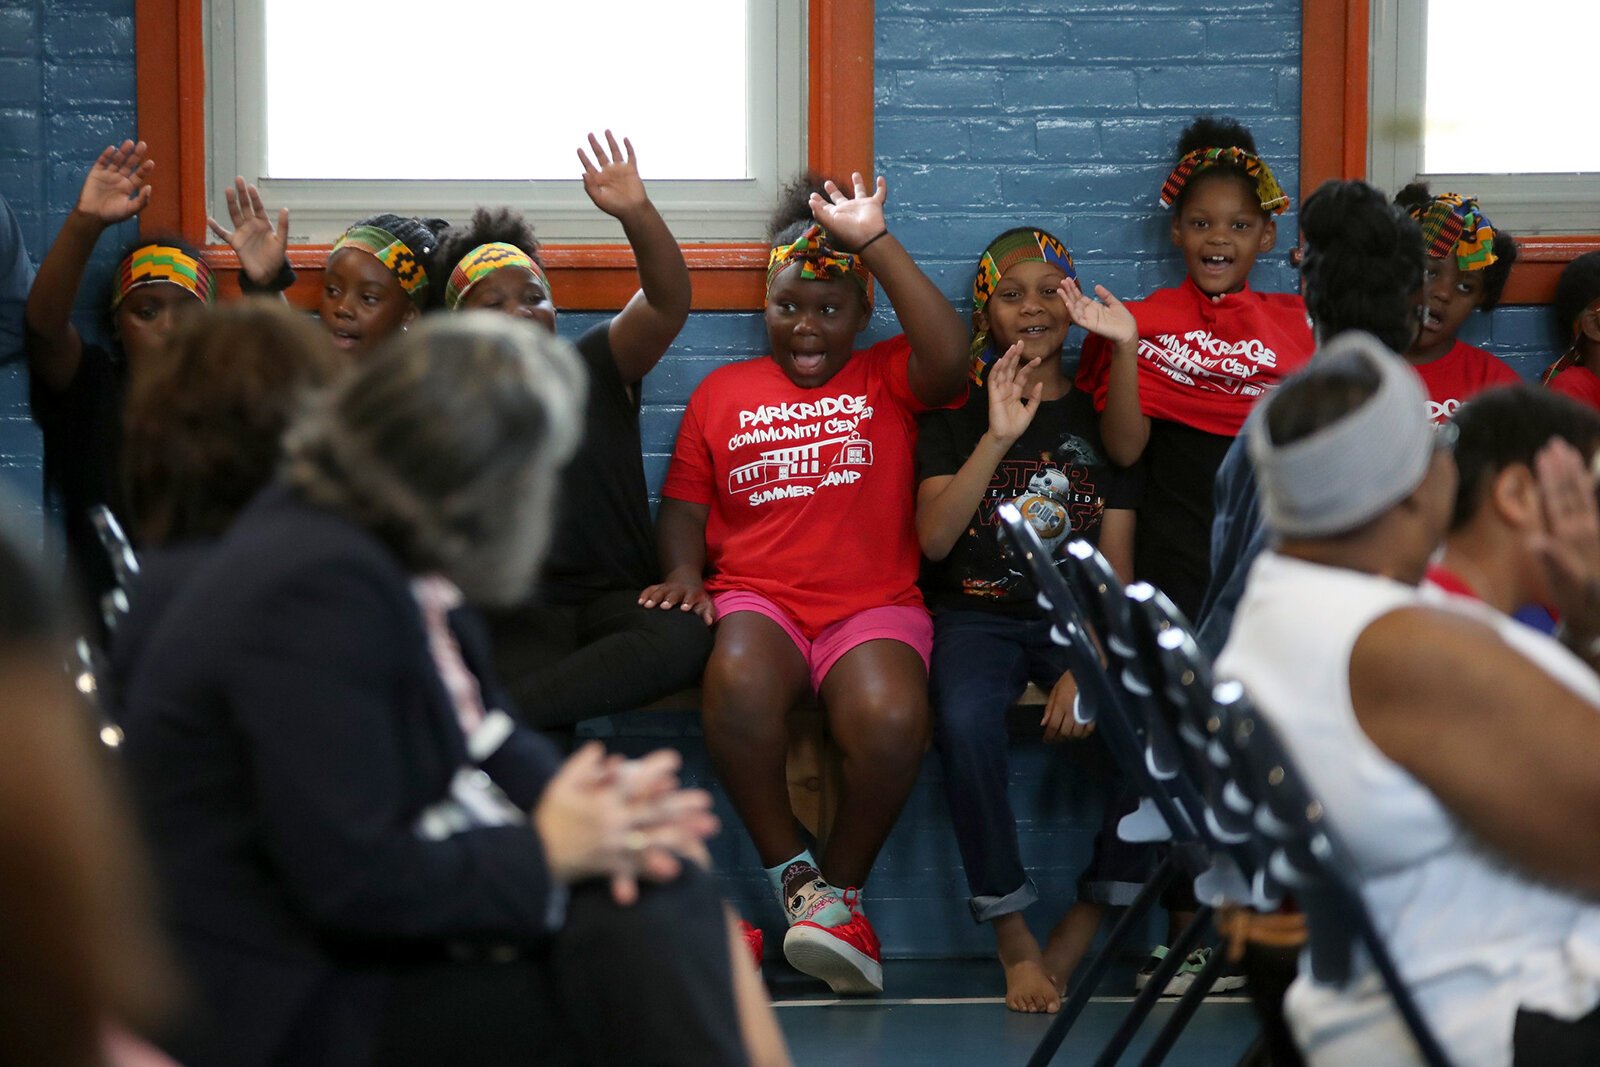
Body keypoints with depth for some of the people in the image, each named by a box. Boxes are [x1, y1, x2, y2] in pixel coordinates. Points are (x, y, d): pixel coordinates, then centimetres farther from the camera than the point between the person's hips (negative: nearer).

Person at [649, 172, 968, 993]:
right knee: (739, 684, -36)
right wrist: (684, 570, -4)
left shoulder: (888, 380, 12)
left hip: (873, 605, -1)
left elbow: (949, 358, -10)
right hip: (756, 600, 1)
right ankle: (793, 876, -17)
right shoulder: (723, 392, 18)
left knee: (892, 718, -34)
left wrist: (875, 242, -11)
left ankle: (842, 888, -9)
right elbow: (684, 499, 18)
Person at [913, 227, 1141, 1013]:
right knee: (966, 722, -36)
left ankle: (1079, 933, -13)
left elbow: (1117, 565, 3)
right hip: (978, 616, -1)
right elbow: (934, 536, -7)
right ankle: (1013, 939, -20)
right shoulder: (957, 414, 9)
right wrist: (999, 438, -17)